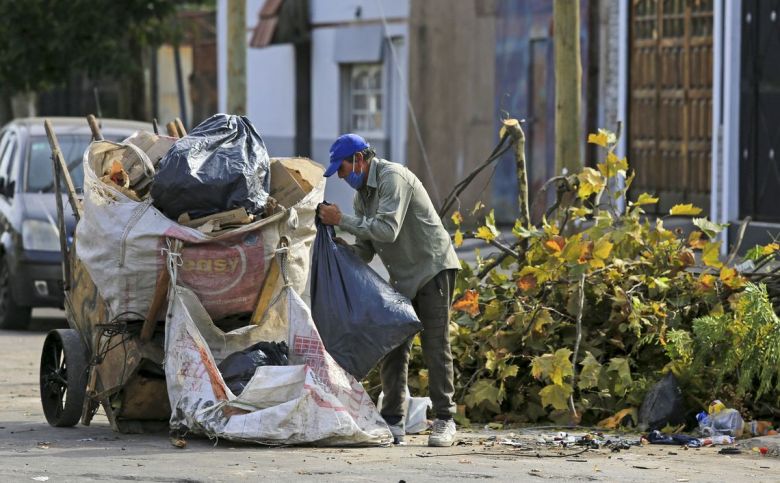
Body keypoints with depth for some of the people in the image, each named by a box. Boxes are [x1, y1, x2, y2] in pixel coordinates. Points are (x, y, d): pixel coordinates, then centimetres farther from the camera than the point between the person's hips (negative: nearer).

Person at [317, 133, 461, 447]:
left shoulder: (393, 177, -17)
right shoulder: (362, 193, 12)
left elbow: (387, 229, -29)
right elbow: (364, 250, 15)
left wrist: (342, 221, -23)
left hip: (433, 268, -9)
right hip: (402, 277, 9)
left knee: (435, 347, -8)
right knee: (393, 349, 3)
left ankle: (444, 422, -5)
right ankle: (393, 422, 4)